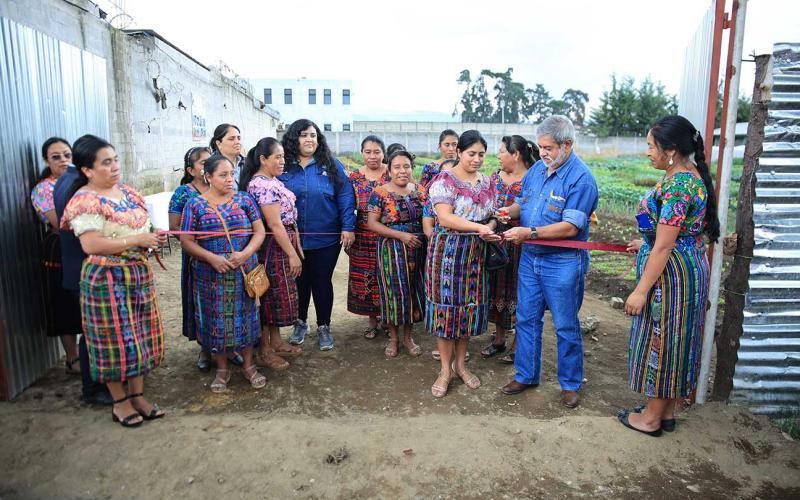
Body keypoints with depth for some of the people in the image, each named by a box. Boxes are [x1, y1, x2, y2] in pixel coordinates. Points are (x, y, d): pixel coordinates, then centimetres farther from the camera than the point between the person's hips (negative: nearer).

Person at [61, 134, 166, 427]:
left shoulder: (125, 191, 9)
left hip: (139, 274, 8)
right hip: (107, 279, -7)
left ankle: (138, 396, 27)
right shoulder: (85, 201, -15)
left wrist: (154, 237, 0)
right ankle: (120, 402, 21)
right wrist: (137, 241, -20)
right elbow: (91, 245, -23)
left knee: (140, 335, 13)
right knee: (116, 338, 4)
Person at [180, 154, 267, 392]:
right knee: (216, 320, 8)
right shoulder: (195, 205, -2)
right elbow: (186, 241, -3)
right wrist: (211, 258, -16)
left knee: (245, 316, 9)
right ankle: (222, 369, 25)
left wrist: (246, 253, -16)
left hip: (244, 272, 1)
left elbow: (259, 231, 1)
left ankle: (248, 365, 25)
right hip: (211, 274, -1)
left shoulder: (244, 200, 2)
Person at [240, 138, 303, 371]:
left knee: (277, 295, 17)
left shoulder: (272, 181, 12)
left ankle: (276, 341, 30)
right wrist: (292, 254, -20)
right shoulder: (262, 185, -19)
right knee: (270, 296, 1)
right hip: (273, 247, -10)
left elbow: (289, 217, 14)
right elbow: (275, 224, -22)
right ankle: (265, 350, 15)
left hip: (285, 243, 10)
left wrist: (297, 247, 15)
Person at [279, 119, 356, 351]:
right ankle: (300, 322, 35)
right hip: (292, 238, 1)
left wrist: (348, 227, -11)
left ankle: (324, 327, 26)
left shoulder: (331, 165, -1)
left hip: (326, 238, -1)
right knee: (300, 282, 15)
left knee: (322, 282, 9)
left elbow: (345, 197, -4)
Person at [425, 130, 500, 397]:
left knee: (470, 305, 10)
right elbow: (445, 218, -19)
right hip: (448, 251, -5)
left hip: (476, 253, 5)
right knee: (446, 305, 0)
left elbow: (492, 215, 13)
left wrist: (491, 227, -11)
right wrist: (479, 227, -28)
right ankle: (446, 369, 14)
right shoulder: (444, 181, -9)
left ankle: (460, 363, 26)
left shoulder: (486, 183, 10)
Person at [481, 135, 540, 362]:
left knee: (517, 292, 5)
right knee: (498, 289, 13)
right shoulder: (496, 177, 8)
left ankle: (518, 343, 21)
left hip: (520, 244, -6)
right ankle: (499, 339, 29)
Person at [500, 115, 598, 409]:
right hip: (530, 257, 7)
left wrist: (529, 233, -27)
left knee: (566, 326, 7)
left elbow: (570, 227, -22)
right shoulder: (537, 168, 6)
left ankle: (570, 384, 25)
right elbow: (524, 201, 17)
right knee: (527, 319, 13)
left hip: (562, 263, -6)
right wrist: (510, 211, -6)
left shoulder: (580, 178, -16)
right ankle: (526, 375, 29)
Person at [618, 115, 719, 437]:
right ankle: (667, 411, 32)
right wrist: (647, 244, 26)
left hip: (670, 273, -10)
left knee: (659, 340, 4)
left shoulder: (676, 186, -23)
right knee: (675, 340, 18)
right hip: (691, 267, 10)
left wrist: (641, 291, -20)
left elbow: (664, 247, -24)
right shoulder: (692, 176, 8)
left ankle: (651, 418, 20)